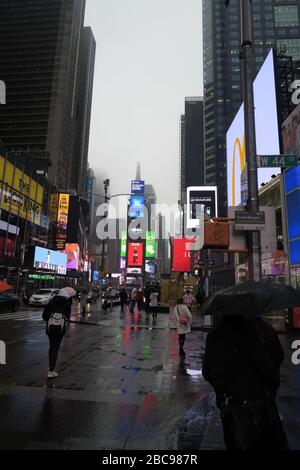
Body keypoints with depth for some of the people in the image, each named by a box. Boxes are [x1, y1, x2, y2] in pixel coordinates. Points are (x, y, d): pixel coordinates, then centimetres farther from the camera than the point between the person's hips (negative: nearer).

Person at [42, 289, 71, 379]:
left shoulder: (51, 302, 3)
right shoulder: (67, 303, -3)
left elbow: (44, 315, 2)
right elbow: (68, 316, 4)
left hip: (50, 327, 2)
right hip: (61, 327, -2)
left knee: (51, 347, 19)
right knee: (56, 348, 2)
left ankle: (51, 367, 28)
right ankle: (51, 371, 0)